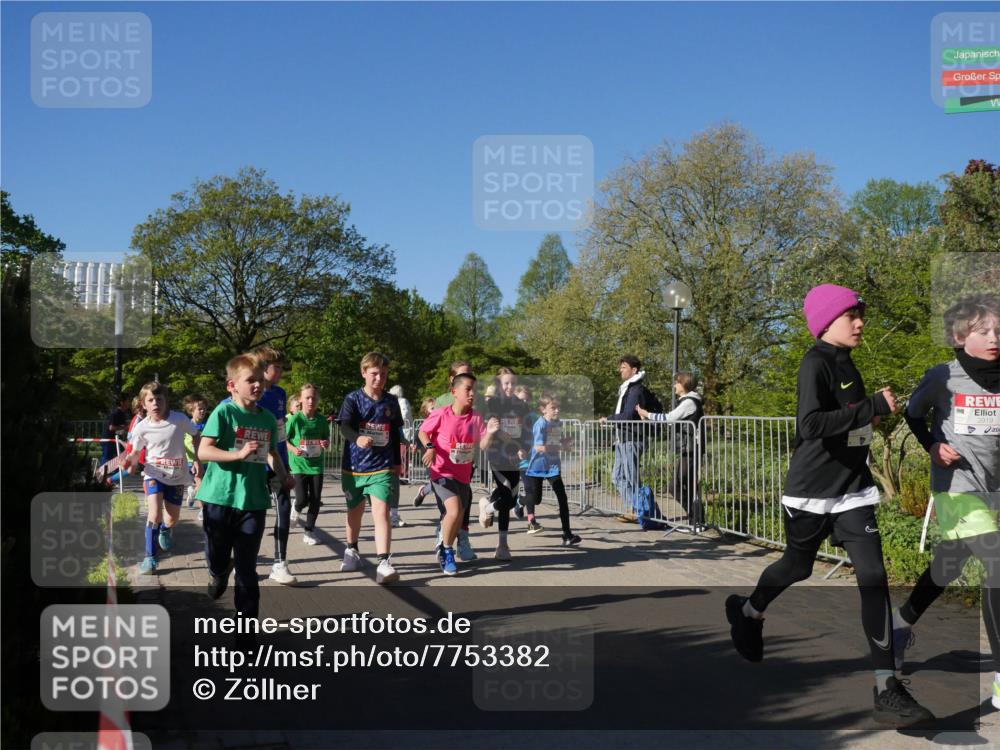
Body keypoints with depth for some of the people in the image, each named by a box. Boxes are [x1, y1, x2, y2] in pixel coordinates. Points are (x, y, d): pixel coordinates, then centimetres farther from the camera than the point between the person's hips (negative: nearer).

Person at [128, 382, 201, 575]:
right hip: (154, 474, -1)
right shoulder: (141, 428, -12)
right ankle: (150, 557, -9)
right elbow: (136, 453, -2)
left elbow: (196, 436, 3)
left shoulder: (180, 419, -14)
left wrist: (197, 460, 0)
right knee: (155, 514, -22)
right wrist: (131, 462, -24)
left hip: (177, 476, 1)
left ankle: (165, 530, 50)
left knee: (172, 518, 11)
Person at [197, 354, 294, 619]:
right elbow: (203, 451, -15)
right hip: (221, 498, -3)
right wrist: (239, 454, -25)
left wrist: (283, 476, 3)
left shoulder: (268, 418, 6)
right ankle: (219, 573, 49)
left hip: (254, 500, 3)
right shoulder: (223, 413, -9)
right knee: (217, 559, 13)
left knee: (247, 567, 6)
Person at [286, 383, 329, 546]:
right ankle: (297, 509, 29)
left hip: (316, 464, 3)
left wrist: (326, 444, -9)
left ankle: (309, 531, 18)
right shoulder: (295, 419, -8)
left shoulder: (321, 420, 1)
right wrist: (294, 449, -20)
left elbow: (327, 440, 13)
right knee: (302, 499, -8)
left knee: (315, 499, 3)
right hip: (299, 464, -3)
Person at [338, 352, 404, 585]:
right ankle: (351, 551, 42)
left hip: (383, 467, 0)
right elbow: (344, 427, -20)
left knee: (381, 511, -16)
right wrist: (358, 438, -41)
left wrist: (397, 462, 17)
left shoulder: (391, 402, 4)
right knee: (355, 511, 18)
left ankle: (384, 563, -21)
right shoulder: (353, 399, -5)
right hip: (354, 466, 0)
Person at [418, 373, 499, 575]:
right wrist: (429, 447, -18)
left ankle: (444, 550, 40)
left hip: (463, 475, 5)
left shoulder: (476, 417, -3)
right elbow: (422, 432, 0)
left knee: (458, 516, 14)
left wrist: (489, 433, -22)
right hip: (442, 473, -5)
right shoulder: (441, 414, -13)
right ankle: (447, 551, 1)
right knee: (454, 511, -23)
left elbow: (483, 446, -3)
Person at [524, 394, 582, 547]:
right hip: (537, 466, -5)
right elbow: (539, 447, -26)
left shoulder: (559, 423, 3)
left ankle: (567, 535, -7)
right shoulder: (540, 424, -18)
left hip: (553, 467, 5)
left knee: (563, 499, -7)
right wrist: (559, 447, -28)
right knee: (535, 500, 9)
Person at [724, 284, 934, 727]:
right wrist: (874, 407, -30)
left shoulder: (845, 363, 10)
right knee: (798, 566, 14)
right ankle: (747, 612, 47)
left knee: (873, 577, -6)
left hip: (852, 490, 6)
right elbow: (812, 424, -31)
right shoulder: (815, 365, -16)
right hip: (813, 491, -6)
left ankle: (887, 690, -6)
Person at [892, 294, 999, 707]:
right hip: (956, 487, -5)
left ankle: (901, 623, 44)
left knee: (947, 568, 17)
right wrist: (932, 446, -6)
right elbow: (913, 415, 8)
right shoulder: (943, 377, -7)